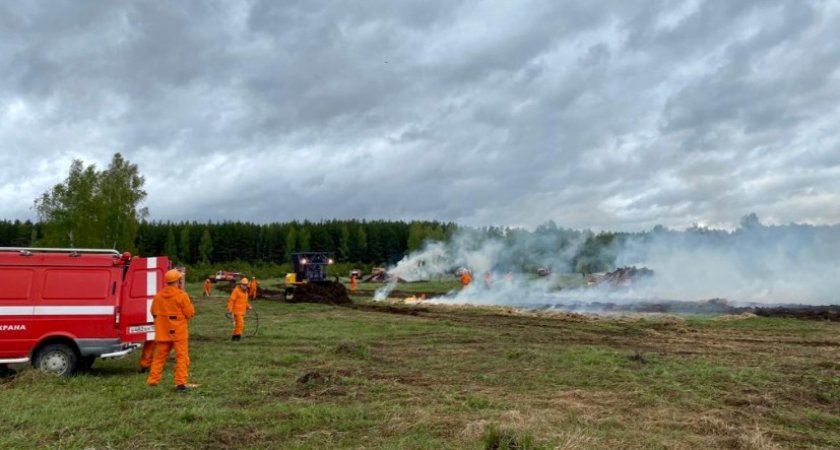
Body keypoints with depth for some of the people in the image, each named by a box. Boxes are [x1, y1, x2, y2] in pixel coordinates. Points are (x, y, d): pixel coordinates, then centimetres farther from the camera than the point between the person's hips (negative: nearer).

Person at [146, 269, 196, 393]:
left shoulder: (158, 295, 1)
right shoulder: (182, 295, -14)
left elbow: (154, 313, 9)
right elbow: (190, 313, -10)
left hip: (163, 332, 5)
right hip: (179, 331, -5)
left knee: (159, 357, 15)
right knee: (181, 357, 0)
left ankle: (152, 380, 19)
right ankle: (181, 383, -3)